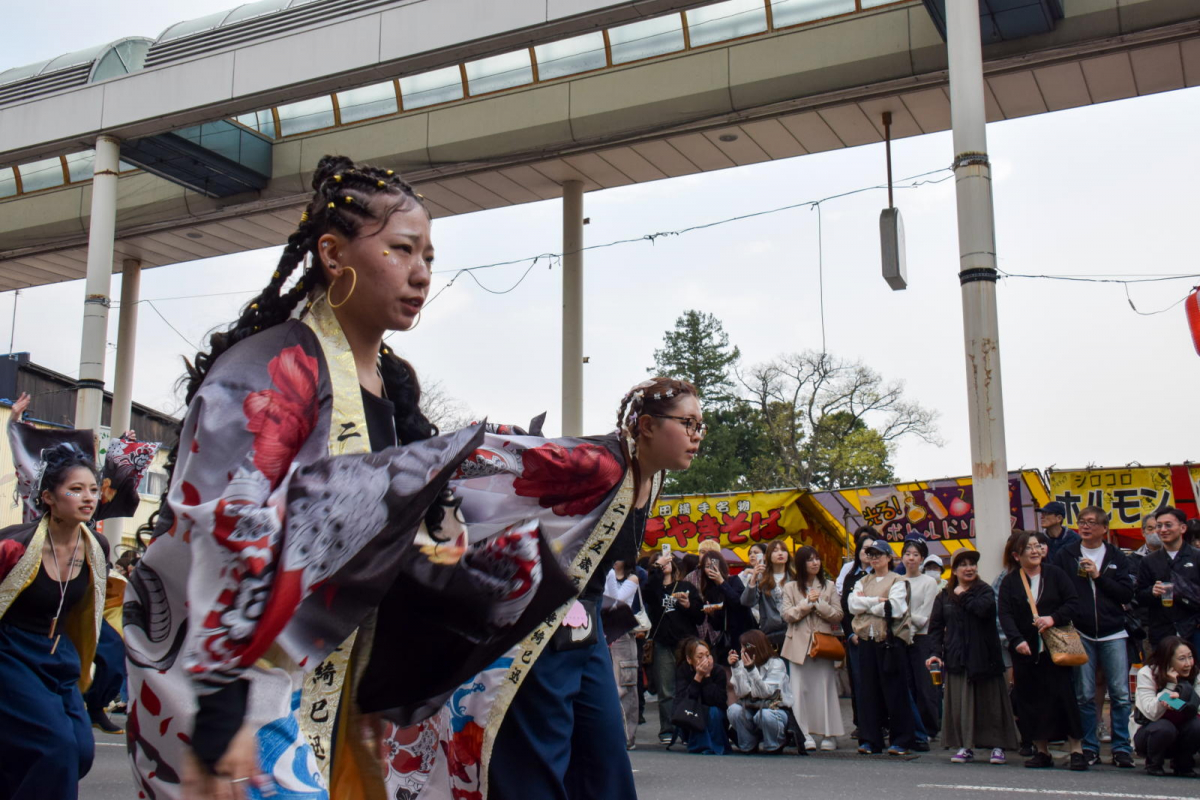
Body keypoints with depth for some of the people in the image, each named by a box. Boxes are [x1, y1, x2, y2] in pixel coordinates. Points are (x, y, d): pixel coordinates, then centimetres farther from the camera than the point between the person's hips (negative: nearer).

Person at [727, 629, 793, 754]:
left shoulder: (776, 663, -13)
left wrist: (751, 669, -34)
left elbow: (766, 693, -24)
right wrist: (735, 667, -22)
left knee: (764, 715, -37)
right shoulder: (743, 664, -1)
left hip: (776, 709, -4)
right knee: (734, 710, -26)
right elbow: (741, 693, -13)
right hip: (752, 709, 4)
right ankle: (749, 745, -1)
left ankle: (775, 746, -6)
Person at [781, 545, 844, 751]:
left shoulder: (829, 586, 10)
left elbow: (837, 615, 2)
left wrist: (818, 603, -9)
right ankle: (805, 734, 5)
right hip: (799, 644, 0)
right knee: (801, 690, -1)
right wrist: (807, 602, -9)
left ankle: (829, 734, 5)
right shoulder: (790, 588, 9)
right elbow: (787, 615, -1)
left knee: (825, 688, -1)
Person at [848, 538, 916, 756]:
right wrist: (877, 601, -9)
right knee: (868, 690, 5)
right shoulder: (862, 582, 17)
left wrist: (865, 603, -5)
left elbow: (895, 608, -13)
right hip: (867, 640, 4)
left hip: (890, 640, -4)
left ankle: (902, 740, 5)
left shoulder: (897, 581, 2)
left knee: (894, 690, -2)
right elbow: (853, 605, 2)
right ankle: (870, 740, 10)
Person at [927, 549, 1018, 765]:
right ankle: (965, 746, 8)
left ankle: (997, 746, 14)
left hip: (984, 656, -2)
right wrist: (935, 653, -6)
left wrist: (963, 595, -7)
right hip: (956, 658, 2)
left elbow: (984, 609, -21)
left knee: (989, 702, 4)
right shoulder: (944, 597, 10)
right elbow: (935, 627, 7)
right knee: (959, 704, 0)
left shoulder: (985, 591, 3)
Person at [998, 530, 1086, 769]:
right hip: (1025, 651, 1)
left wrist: (1054, 618, -17)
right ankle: (1042, 751, 14)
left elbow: (1074, 604, -1)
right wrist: (1017, 640, -20)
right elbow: (1005, 615, -5)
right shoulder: (1009, 582, 4)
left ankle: (1077, 750, 0)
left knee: (1064, 696, -6)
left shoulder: (1055, 574, 3)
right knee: (1031, 701, 4)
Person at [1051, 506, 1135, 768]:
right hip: (1081, 635, 0)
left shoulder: (1116, 557, 7)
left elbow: (1127, 594, 0)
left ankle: (1122, 748, 10)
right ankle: (1089, 747, 13)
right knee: (1085, 695, 4)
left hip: (1113, 634, 0)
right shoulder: (1065, 555, 4)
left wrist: (1099, 576, -8)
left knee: (1120, 694, 0)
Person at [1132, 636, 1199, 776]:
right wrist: (1171, 685, -29)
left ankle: (1182, 764, 0)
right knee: (1165, 728, -35)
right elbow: (1151, 713, -25)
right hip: (1149, 734, -3)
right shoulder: (1147, 674, -16)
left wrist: (1182, 690, -42)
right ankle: (1153, 763, -4)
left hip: (1177, 739, 3)